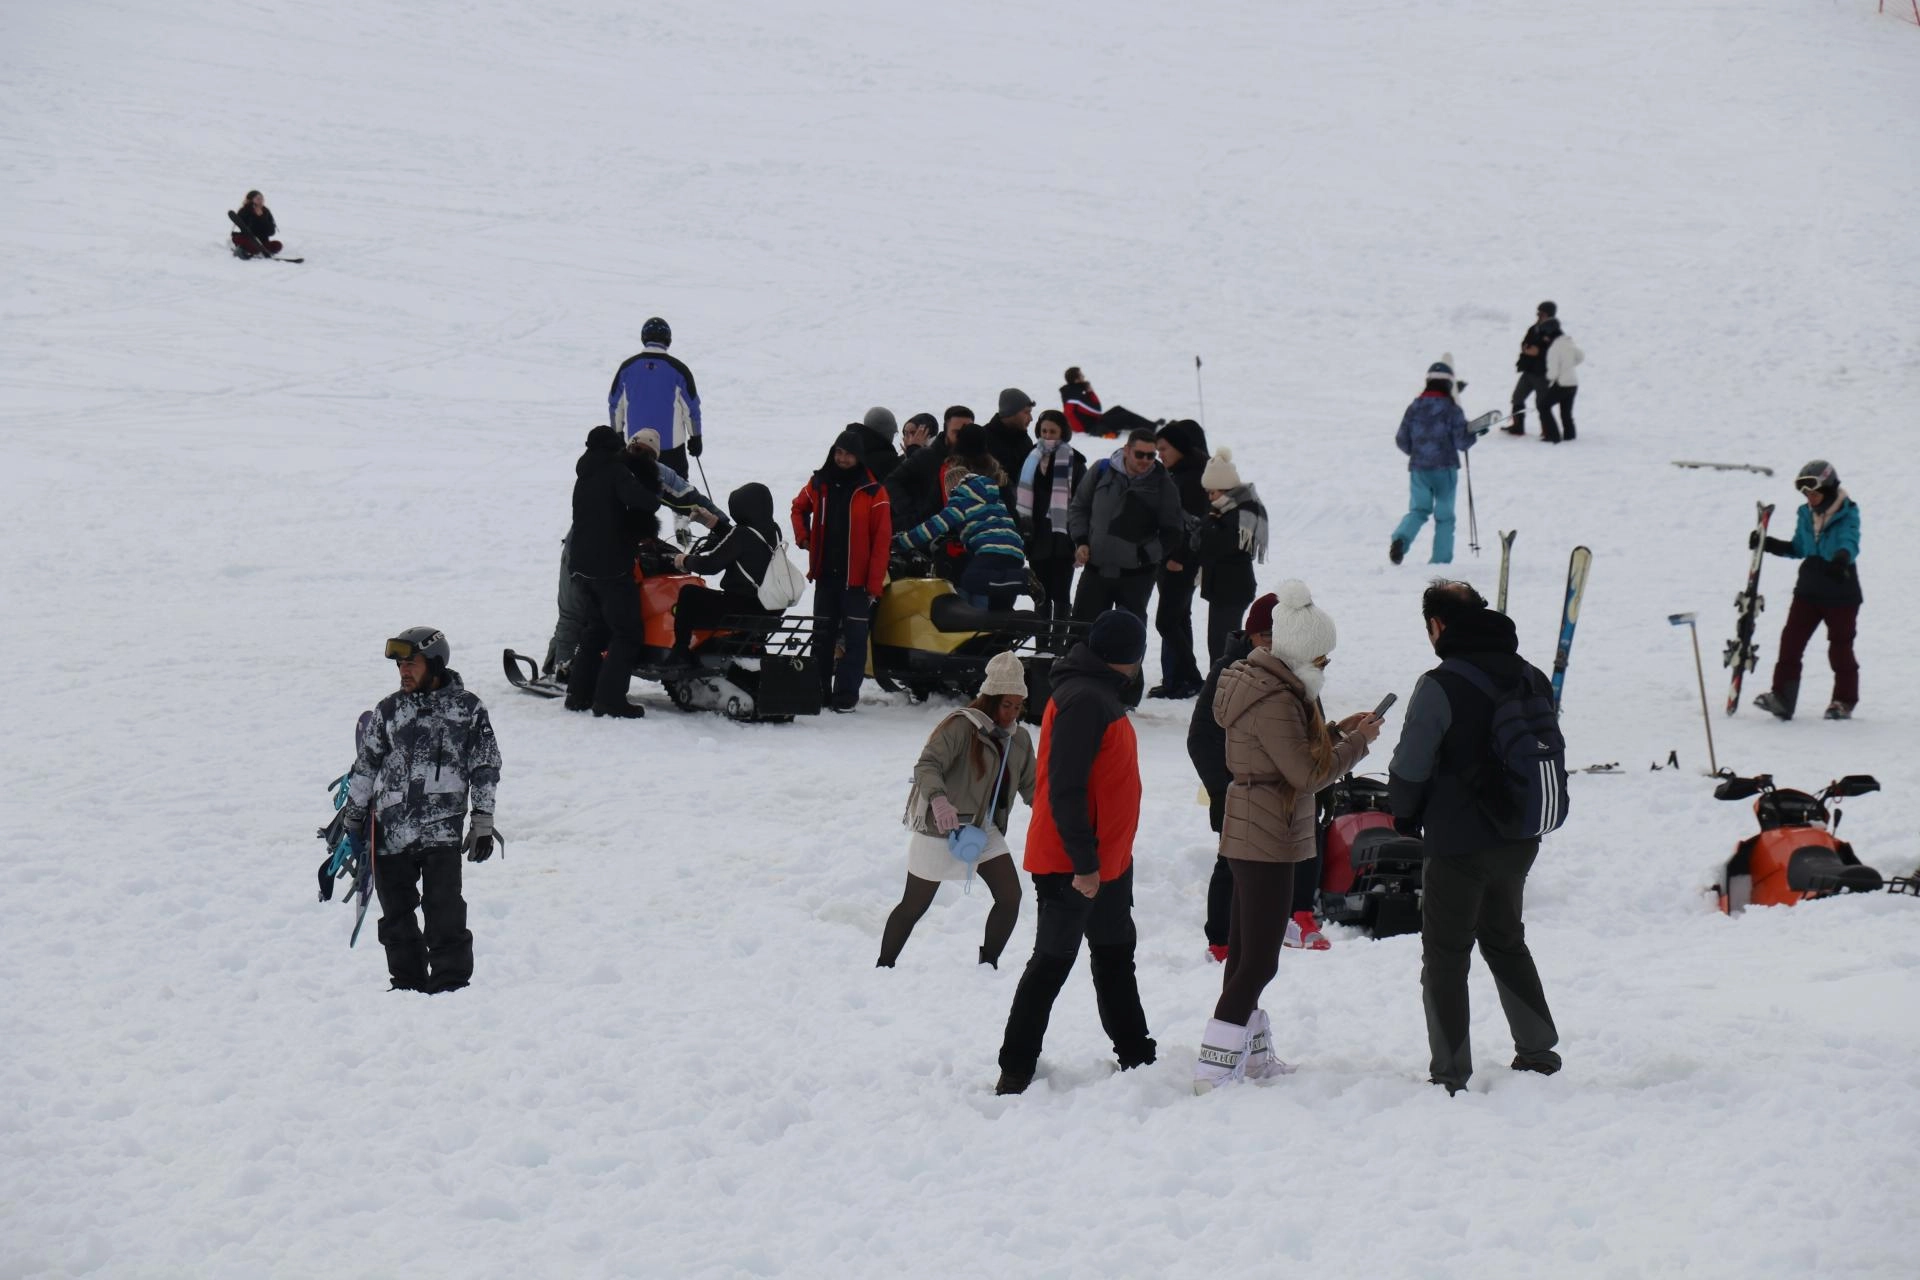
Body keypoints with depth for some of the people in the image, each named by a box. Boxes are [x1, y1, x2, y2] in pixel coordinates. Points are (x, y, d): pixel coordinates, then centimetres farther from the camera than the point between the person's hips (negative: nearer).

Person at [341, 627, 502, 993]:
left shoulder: (467, 707, 5)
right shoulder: (389, 710, 11)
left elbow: (486, 767, 7)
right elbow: (365, 764, 17)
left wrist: (483, 821, 3)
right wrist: (353, 817, 17)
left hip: (442, 828, -3)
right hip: (390, 829, 3)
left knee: (444, 911, -11)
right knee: (396, 913, 6)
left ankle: (450, 982, -3)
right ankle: (408, 983, 18)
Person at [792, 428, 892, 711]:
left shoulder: (873, 492, -7)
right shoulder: (819, 484, 6)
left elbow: (881, 540, -9)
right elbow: (799, 508, 26)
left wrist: (875, 584, -13)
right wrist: (802, 537, 7)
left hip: (857, 579, -4)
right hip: (825, 575, 4)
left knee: (854, 638, -3)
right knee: (822, 635, 11)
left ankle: (846, 695, 0)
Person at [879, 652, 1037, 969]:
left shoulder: (1019, 738, 6)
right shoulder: (960, 726, -18)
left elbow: (1029, 785, 13)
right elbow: (926, 765, -26)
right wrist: (938, 800, -43)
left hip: (984, 827, 6)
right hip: (939, 825, -6)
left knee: (1010, 895, -5)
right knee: (915, 905, 3)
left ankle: (988, 965, 10)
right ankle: (883, 967, 18)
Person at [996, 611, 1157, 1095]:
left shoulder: (1100, 695, 11)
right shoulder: (1084, 700, -21)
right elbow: (1064, 788, -26)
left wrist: (1098, 856, 18)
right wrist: (1083, 862, -26)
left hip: (1105, 860, 10)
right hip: (1073, 866, -10)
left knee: (1116, 956, 18)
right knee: (1052, 963, -4)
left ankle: (1136, 1056, 28)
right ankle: (1015, 1070, 2)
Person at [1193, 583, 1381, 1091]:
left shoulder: (1259, 680, 10)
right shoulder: (1274, 700, -22)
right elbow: (1307, 773, -18)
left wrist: (1336, 731, 7)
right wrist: (1356, 742, -7)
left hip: (1248, 832, 11)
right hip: (1268, 838, -11)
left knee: (1245, 950, 17)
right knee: (1260, 959, -9)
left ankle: (1252, 1055, 28)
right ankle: (1213, 1069, -10)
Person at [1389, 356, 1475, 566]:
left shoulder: (1414, 407, 3)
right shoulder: (1451, 409, -8)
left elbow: (1401, 439, 7)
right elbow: (1462, 441, -8)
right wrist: (1475, 433, 12)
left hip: (1418, 468, 3)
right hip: (1445, 469, -3)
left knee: (1418, 510, 8)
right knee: (1444, 515, 7)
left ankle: (1400, 538, -22)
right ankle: (1440, 559, 3)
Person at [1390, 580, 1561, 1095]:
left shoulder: (1440, 687, -17)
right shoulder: (1532, 680, 4)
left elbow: (1410, 769, -13)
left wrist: (1405, 817, 6)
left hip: (1458, 844, -6)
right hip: (1519, 840, 7)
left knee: (1445, 955, 4)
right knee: (1506, 939, 24)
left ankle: (1450, 1074, 4)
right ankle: (1538, 1051, 26)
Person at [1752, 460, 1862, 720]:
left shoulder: (1847, 514, -10)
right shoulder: (1805, 515, 7)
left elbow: (1850, 542, -27)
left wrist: (1842, 558, -49)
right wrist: (1769, 544, 6)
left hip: (1841, 593, -5)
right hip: (1808, 590, 5)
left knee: (1840, 647, 3)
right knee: (1791, 640, -2)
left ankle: (1844, 701, 15)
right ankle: (1782, 697, 0)